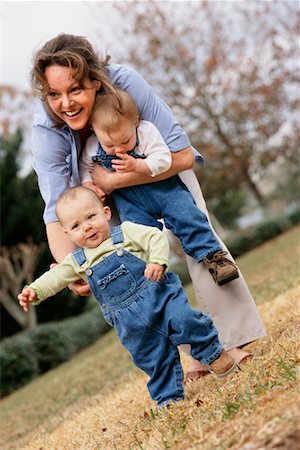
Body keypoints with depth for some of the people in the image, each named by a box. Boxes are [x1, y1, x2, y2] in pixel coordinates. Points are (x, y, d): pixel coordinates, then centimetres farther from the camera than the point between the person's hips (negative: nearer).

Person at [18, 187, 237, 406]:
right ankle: (169, 397, 22)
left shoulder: (126, 232, -3)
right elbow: (54, 277, 7)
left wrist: (157, 261, -25)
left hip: (160, 295, -3)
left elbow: (157, 238, -8)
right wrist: (34, 291, -10)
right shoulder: (77, 262, 8)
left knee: (184, 320, -20)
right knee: (154, 360, 7)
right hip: (133, 326, 3)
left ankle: (214, 353, 3)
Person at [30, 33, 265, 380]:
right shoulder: (45, 128, -34)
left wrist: (114, 180, -42)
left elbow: (182, 154, -37)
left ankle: (235, 338, -5)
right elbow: (56, 211, -36)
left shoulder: (125, 82, -39)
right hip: (105, 189, 2)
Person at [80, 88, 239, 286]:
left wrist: (136, 165, -35)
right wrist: (88, 184, -9)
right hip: (127, 194, 2)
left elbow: (163, 159, -24)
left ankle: (212, 256, -7)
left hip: (159, 183, -2)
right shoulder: (92, 146, -11)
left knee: (186, 215, -14)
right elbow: (85, 166, 9)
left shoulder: (146, 131, -20)